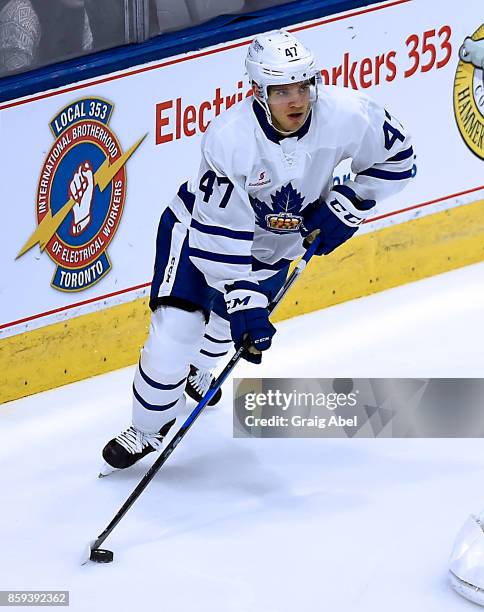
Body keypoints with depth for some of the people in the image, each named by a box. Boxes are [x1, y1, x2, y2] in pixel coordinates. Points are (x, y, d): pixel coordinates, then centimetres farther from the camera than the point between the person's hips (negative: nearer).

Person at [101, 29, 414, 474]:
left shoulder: (346, 115, -27)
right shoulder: (230, 137, -37)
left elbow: (397, 156, -8)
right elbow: (218, 233, -33)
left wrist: (346, 206, -17)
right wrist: (243, 302, -35)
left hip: (275, 244, 4)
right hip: (202, 226, -4)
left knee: (231, 319, 11)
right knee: (175, 328, -13)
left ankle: (196, 370, 49)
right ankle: (149, 428, 11)